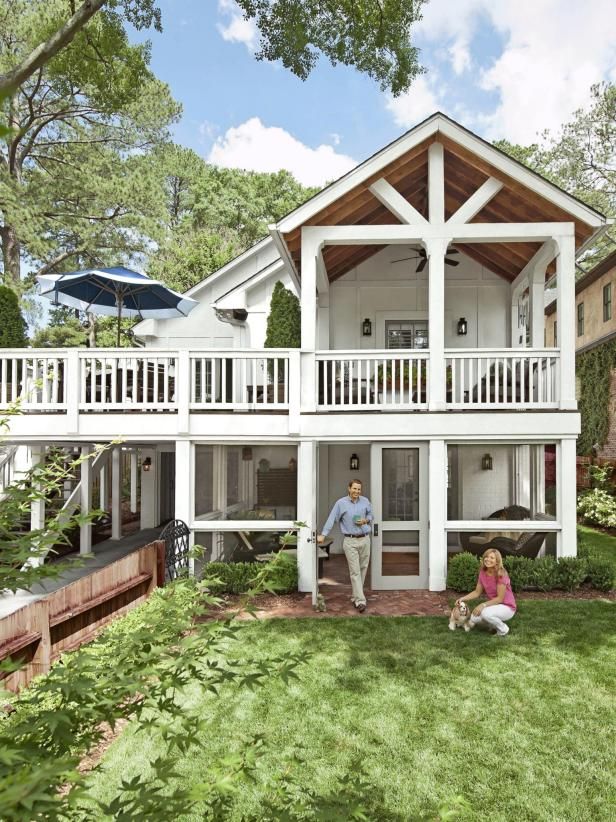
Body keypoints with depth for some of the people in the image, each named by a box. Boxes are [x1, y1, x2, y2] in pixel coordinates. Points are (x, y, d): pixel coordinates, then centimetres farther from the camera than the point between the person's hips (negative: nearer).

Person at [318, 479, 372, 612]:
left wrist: (366, 520, -4)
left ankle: (355, 596, 26)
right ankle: (360, 600, -7)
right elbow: (331, 519, -6)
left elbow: (370, 515, 18)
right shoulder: (341, 503, -5)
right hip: (350, 541, -4)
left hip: (365, 539, 4)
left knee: (363, 569, 10)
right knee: (355, 571, -6)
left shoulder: (365, 501, 5)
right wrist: (323, 535, -12)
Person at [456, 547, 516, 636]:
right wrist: (463, 598, -11)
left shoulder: (500, 574, -24)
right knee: (474, 618, -16)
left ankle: (503, 630, -4)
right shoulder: (482, 573, -5)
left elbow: (500, 598, -23)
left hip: (507, 607, -6)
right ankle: (496, 624, 12)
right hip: (494, 604, 6)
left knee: (485, 613, -33)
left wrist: (483, 605, -30)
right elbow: (477, 592, 3)